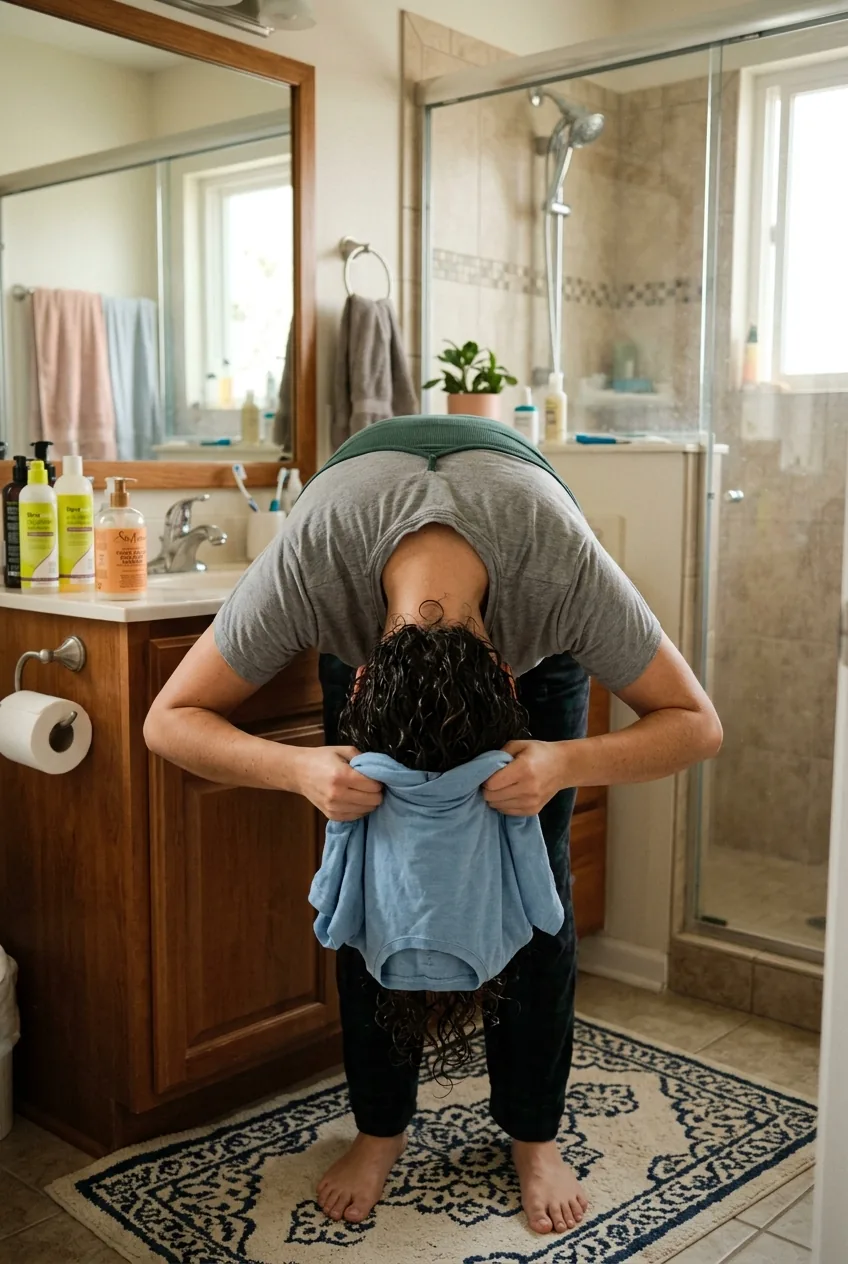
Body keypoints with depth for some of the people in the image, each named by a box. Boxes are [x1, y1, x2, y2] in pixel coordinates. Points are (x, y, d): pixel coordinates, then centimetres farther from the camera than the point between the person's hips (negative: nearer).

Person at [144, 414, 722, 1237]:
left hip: (534, 643, 0)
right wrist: (299, 768, -50)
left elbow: (697, 724, -30)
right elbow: (171, 719, -30)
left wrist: (567, 763, -50)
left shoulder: (567, 566, -44)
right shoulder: (308, 564, -43)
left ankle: (534, 1135, 13)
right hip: (367, 620, 1)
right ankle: (380, 1129, 15)